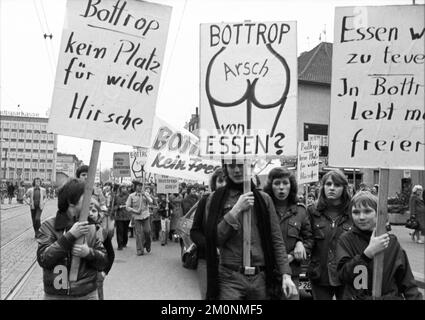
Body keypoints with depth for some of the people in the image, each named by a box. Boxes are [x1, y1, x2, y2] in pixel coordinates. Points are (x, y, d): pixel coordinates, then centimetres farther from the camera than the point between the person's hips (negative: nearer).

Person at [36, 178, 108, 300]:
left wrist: (89, 253, -19)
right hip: (55, 295, -2)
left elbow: (104, 262, 0)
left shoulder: (90, 227, -2)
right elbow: (43, 259, -17)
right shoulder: (49, 226, -8)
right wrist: (70, 235, -24)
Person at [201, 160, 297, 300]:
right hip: (230, 278, -2)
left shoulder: (263, 198, 6)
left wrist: (286, 274, -5)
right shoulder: (215, 199, 1)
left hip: (261, 278, 2)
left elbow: (276, 239, 4)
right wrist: (236, 210, -14)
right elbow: (214, 239, -6)